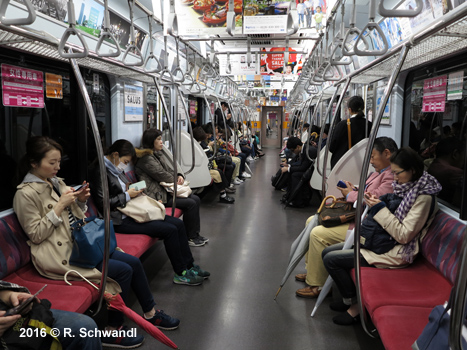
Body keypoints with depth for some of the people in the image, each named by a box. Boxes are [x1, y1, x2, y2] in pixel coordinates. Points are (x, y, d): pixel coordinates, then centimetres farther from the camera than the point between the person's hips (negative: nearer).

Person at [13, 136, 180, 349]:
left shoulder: (55, 182, 11)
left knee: (134, 262, -1)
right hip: (61, 254, -8)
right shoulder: (26, 194, -12)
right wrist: (59, 206, -19)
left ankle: (151, 313, 18)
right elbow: (35, 235, -15)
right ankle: (113, 331, 0)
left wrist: (80, 200, -1)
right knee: (123, 271, -17)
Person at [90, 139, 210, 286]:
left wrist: (133, 190, 8)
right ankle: (181, 274, -5)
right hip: (120, 220, -10)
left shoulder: (117, 169, 15)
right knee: (170, 230, -19)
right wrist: (127, 195, -14)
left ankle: (189, 265, 7)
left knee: (178, 223, -2)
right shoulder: (101, 171, -13)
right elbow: (102, 202, -20)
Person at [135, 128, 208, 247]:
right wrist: (176, 181, -1)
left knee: (196, 199, 0)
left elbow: (168, 170, 19)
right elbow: (162, 175, -16)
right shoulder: (146, 158, -15)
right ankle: (189, 237, -2)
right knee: (190, 203, -16)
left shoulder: (156, 154, 16)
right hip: (157, 196, -10)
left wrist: (179, 176, -1)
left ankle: (195, 234, 6)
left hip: (164, 190, 10)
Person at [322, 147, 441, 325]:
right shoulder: (404, 186, 7)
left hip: (397, 253, -10)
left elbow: (403, 235, -22)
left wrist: (380, 209, -22)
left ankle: (354, 304, 4)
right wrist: (375, 203, -2)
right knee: (327, 252, 5)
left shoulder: (424, 196, -19)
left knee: (331, 259, -15)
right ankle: (349, 299, 13)